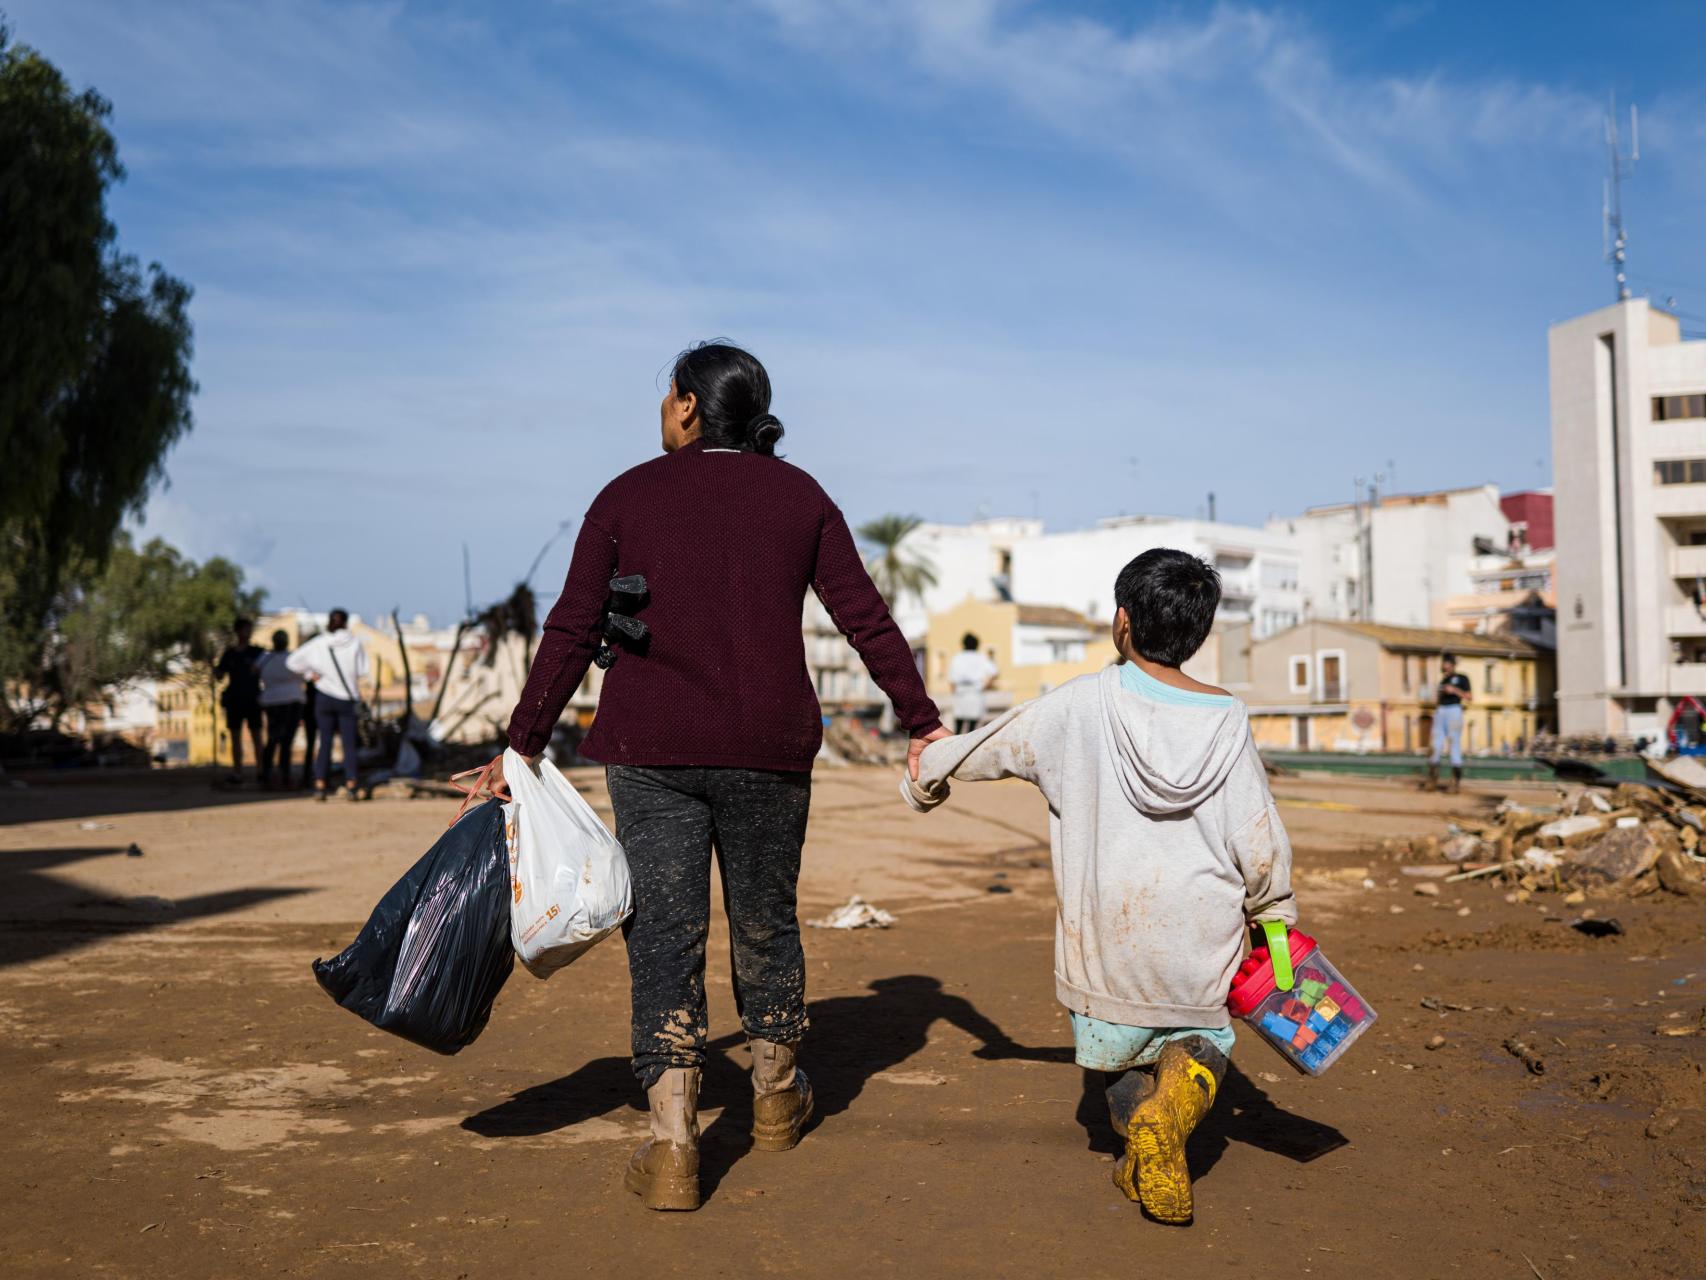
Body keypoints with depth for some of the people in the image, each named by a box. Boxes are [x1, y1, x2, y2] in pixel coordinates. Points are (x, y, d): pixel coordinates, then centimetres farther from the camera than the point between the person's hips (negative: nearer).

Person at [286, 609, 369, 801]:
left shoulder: (318, 643, -1)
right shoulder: (355, 644, -5)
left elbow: (293, 661, -1)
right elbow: (362, 670, -8)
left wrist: (309, 674, 6)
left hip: (324, 697, 2)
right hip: (348, 698, -2)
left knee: (325, 743, 7)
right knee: (349, 743, 2)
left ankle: (320, 786, 2)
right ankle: (351, 785, -4)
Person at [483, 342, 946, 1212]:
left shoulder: (627, 498, 1)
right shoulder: (799, 497, 4)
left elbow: (571, 634, -2)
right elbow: (867, 621, 2)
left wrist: (524, 745, 2)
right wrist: (922, 723, 9)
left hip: (651, 749, -1)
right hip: (769, 748, 2)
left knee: (664, 933, 0)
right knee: (764, 920, 17)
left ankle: (673, 1148, -7)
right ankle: (776, 1100, 34)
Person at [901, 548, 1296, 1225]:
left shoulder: (1081, 704, -6)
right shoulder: (1227, 720, -3)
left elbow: (983, 750, 7)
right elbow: (1261, 845, -2)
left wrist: (925, 781, 27)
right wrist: (1271, 920, 15)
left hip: (1106, 934, 0)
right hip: (1203, 933, 0)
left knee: (1113, 1045, 21)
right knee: (1202, 1035, 20)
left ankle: (1144, 1154, -5)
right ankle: (1184, 1075, -15)